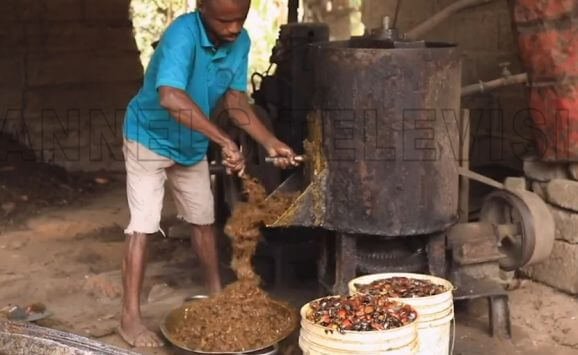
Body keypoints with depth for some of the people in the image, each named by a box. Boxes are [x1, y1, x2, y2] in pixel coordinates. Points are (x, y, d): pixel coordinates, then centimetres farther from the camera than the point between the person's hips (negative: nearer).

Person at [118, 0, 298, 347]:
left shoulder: (240, 41, -12)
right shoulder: (183, 34, -34)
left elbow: (236, 101, -9)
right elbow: (171, 98, -49)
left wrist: (271, 143, -21)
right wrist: (225, 142, -53)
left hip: (193, 143, 6)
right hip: (150, 138, -6)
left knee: (204, 219, 14)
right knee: (143, 226, -8)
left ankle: (216, 293, 31)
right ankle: (131, 316, 0)